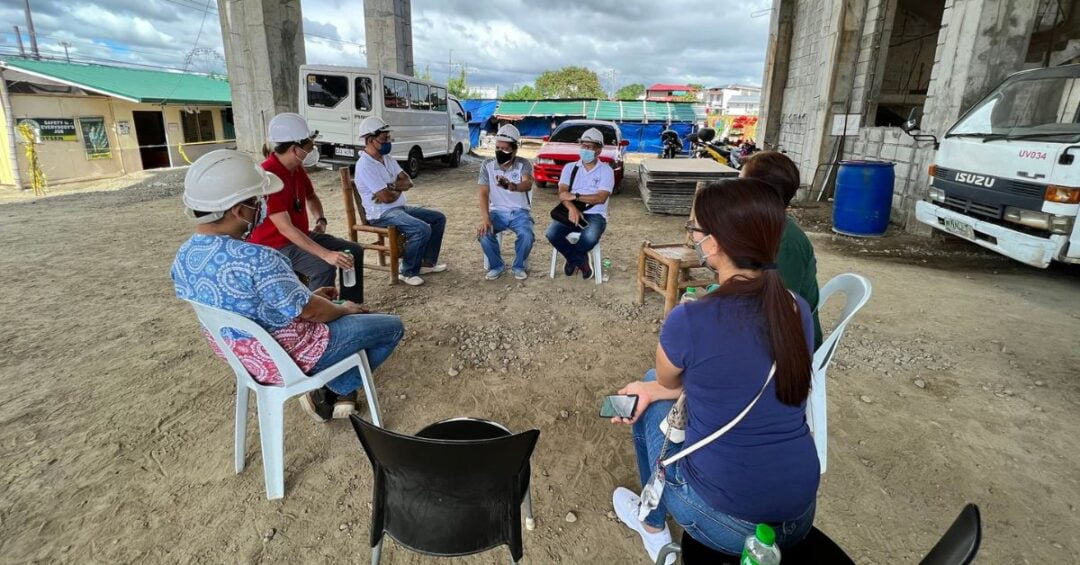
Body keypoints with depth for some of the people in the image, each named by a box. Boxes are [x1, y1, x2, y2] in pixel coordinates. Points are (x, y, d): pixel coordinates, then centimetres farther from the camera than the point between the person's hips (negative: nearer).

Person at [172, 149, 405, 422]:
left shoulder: (184, 257, -5)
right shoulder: (255, 258, -34)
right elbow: (310, 311, -23)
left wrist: (307, 296, 9)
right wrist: (345, 309, -2)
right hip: (288, 356, -8)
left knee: (341, 309, 29)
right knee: (392, 327, 5)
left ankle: (333, 386, 21)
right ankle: (334, 390, 12)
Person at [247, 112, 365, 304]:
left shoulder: (297, 168, 1)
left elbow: (311, 197, 22)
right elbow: (285, 228, -33)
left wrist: (320, 221, 1)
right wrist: (326, 255, -39)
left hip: (301, 234, 9)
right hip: (275, 245, -9)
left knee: (354, 251, 2)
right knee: (324, 266, -31)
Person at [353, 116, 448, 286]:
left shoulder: (387, 158, 9)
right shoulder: (365, 165, -19)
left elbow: (408, 181, 4)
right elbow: (387, 197, -24)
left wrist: (392, 187, -16)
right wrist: (398, 190, -2)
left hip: (400, 208, 10)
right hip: (382, 214, -10)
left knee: (438, 218, 7)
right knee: (422, 229, -30)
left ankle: (428, 262, 12)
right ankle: (408, 272, -13)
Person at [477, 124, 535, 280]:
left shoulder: (523, 164, -8)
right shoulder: (487, 165, -2)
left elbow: (527, 185, -28)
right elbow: (484, 194, -6)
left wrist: (511, 186, -52)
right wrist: (485, 218, -23)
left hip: (520, 212, -1)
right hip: (497, 211, 2)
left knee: (526, 235, -30)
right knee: (484, 233, -27)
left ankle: (519, 266, 0)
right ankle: (497, 266, 0)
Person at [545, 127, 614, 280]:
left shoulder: (606, 170, 4)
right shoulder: (570, 167, 11)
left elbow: (601, 198, -10)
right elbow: (562, 192, -2)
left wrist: (575, 196, -18)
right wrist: (572, 208, -23)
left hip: (595, 215, -2)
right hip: (572, 212, 3)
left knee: (590, 238, -36)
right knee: (552, 233, -27)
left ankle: (573, 259, -1)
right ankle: (581, 261, -5)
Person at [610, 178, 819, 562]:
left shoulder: (689, 321, -23)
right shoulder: (799, 311, -3)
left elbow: (667, 381, 0)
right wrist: (650, 389, 10)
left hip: (724, 523, -5)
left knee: (653, 403, 17)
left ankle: (655, 528, 34)